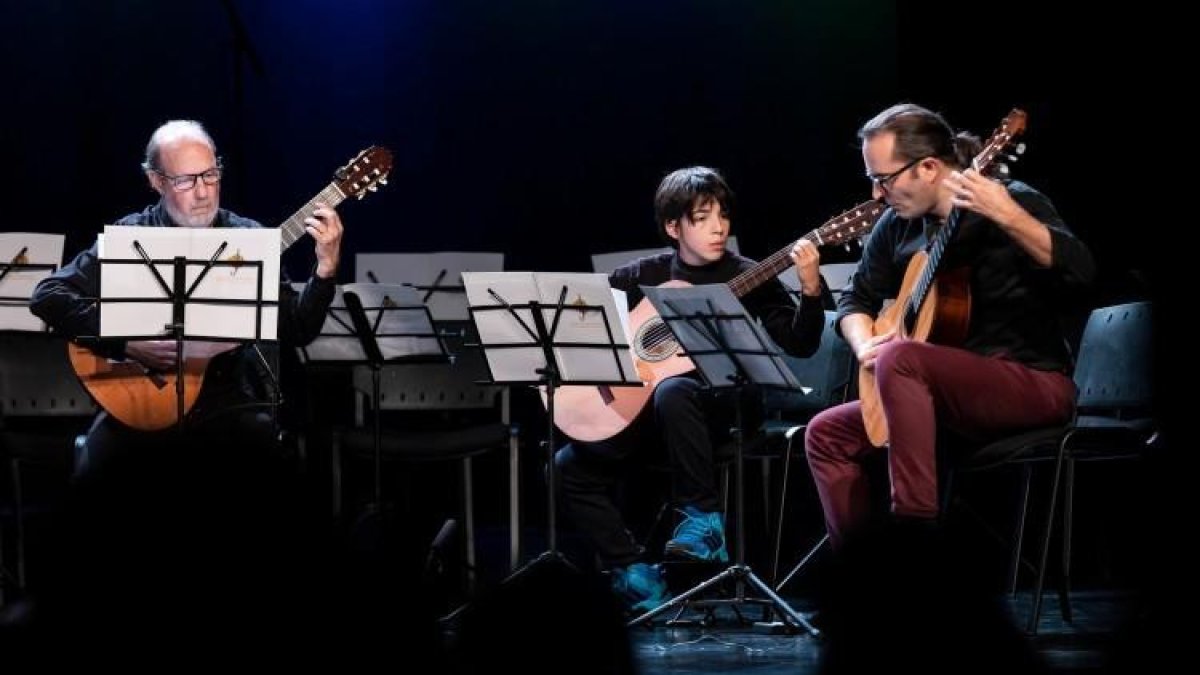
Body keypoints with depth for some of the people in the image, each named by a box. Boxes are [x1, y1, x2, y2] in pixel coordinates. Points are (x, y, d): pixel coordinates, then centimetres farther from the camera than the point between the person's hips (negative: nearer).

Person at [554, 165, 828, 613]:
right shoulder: (645, 276, 7)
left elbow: (799, 345, -9)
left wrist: (811, 291, -25)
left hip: (717, 404, -4)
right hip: (638, 403, 4)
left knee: (673, 393, -39)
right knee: (569, 468, -12)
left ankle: (704, 521, -27)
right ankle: (634, 574, -7)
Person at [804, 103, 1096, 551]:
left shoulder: (1013, 202, -11)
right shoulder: (897, 226, 8)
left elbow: (1080, 273, -27)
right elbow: (857, 299, 20)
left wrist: (1009, 216, -39)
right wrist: (865, 347, -2)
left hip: (1033, 384, -8)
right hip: (948, 397, 8)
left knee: (898, 357, -31)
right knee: (826, 434, 3)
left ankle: (915, 526, -32)